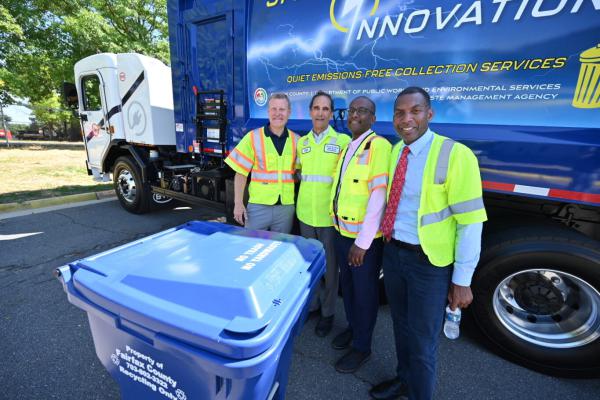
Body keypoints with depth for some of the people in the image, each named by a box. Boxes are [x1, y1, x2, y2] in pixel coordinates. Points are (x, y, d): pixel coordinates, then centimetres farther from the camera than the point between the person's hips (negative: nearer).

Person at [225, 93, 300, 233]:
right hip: (258, 206, -2)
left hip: (286, 207, 3)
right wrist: (238, 203, -7)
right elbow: (241, 173, -4)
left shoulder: (296, 140, 5)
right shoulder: (253, 137, -4)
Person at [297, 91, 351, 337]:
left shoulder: (343, 140, -5)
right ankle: (312, 303, 38)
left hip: (330, 214, -4)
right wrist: (308, 188, 8)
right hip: (305, 212, 5)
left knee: (330, 264, 9)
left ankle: (327, 312, 29)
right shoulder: (302, 142, 10)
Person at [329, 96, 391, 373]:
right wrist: (340, 228, 9)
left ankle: (362, 346, 31)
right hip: (341, 232, 7)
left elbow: (379, 196, -20)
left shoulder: (379, 146, -14)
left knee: (364, 291, 10)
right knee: (347, 284, 21)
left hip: (365, 238, -7)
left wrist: (362, 242, -20)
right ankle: (353, 328, 44)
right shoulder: (346, 147, 12)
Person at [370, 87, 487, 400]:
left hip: (429, 261, -6)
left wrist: (462, 281, -12)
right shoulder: (395, 152, 3)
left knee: (422, 342, 13)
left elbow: (471, 222, -15)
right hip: (392, 253, 6)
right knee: (401, 326, 26)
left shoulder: (455, 155, -16)